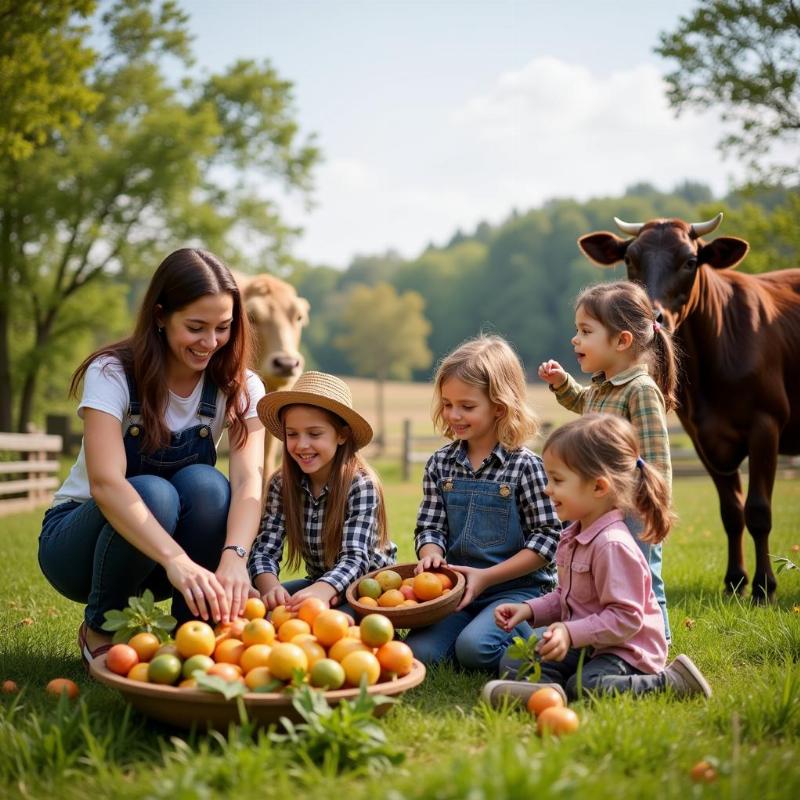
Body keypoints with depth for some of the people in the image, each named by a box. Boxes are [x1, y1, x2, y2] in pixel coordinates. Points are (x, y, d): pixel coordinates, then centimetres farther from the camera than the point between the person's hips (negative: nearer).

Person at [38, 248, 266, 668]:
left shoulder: (240, 387, -10)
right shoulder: (112, 374, -20)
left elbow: (249, 479, -26)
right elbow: (105, 482, -36)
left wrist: (234, 556, -46)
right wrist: (176, 560, -51)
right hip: (79, 540, -2)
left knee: (205, 485, -29)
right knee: (152, 493, -34)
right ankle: (99, 630, -8)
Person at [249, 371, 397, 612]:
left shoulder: (362, 485, -20)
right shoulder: (281, 484, -8)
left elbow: (354, 558, -29)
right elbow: (265, 550, -15)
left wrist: (321, 591, -51)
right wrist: (270, 587, -39)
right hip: (317, 585, 4)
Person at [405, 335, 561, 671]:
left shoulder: (525, 466, -7)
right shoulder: (440, 464, 8)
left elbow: (547, 537, -8)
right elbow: (430, 527, 9)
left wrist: (485, 577, -14)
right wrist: (431, 554, -16)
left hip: (518, 589, -4)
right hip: (457, 587, 4)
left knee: (474, 647, -29)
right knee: (419, 652, -19)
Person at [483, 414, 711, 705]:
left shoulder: (612, 545, -24)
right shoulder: (573, 536, 8)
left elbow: (625, 618, -25)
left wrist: (571, 634, -30)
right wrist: (530, 610, 4)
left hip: (624, 648, -9)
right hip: (585, 646, 9)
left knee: (584, 685, -34)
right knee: (511, 663, 0)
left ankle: (672, 681, -19)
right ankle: (552, 689, -27)